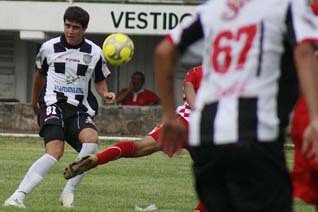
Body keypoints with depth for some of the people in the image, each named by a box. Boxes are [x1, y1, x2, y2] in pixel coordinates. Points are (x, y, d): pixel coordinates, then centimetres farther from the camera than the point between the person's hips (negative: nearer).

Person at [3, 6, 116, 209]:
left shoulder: (94, 52, 6)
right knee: (55, 151, -27)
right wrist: (35, 100, 38)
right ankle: (18, 196, -32)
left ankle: (69, 191, -17)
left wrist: (105, 93, -4)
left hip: (80, 108, 2)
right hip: (53, 103, -2)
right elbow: (40, 73, 24)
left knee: (91, 138, -31)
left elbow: (100, 80, 20)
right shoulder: (49, 48, 5)